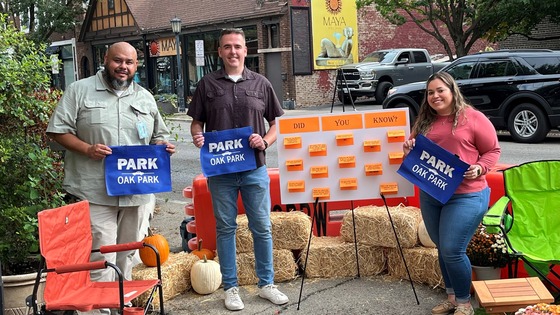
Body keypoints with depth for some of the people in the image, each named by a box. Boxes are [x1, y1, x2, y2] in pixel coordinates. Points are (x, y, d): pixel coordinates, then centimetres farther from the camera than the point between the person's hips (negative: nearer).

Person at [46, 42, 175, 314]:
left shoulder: (145, 98, 15)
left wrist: (163, 146, -1)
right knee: (101, 258, -8)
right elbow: (58, 130, -2)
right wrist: (87, 149, -17)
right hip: (95, 191, -5)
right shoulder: (79, 90, 1)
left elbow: (159, 136, 22)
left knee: (127, 254, 15)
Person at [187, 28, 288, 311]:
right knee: (225, 228, 7)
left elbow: (277, 123, 9)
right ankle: (230, 288, 19)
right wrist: (197, 136, -12)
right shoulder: (207, 83, 5)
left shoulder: (260, 84, 6)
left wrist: (265, 141, -10)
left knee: (262, 227, 7)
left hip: (255, 168, 0)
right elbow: (196, 121, 9)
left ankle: (266, 284, 21)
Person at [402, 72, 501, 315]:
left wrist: (479, 168, -19)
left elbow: (493, 150, -2)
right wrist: (409, 151, -2)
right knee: (443, 249, 14)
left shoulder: (473, 118, -6)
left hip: (466, 196, -6)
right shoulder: (424, 122, 10)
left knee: (452, 251, -8)